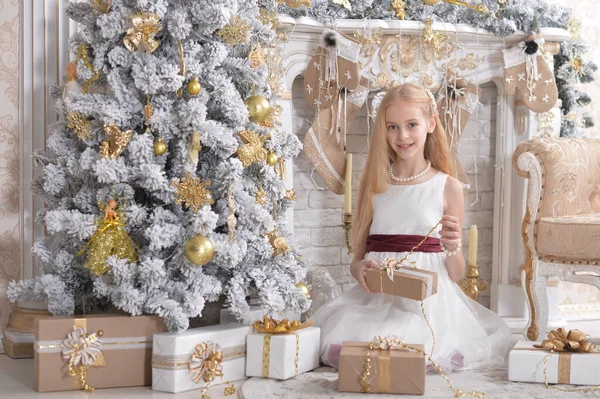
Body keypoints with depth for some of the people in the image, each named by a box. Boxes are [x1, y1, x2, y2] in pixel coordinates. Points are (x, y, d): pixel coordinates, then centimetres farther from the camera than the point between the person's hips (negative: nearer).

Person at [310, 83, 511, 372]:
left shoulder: (448, 188, 4)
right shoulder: (373, 186, 10)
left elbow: (456, 274, 8)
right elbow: (357, 258, 12)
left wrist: (452, 248, -13)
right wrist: (360, 269, -10)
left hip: (429, 297, -2)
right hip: (377, 298, 2)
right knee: (338, 342, -26)